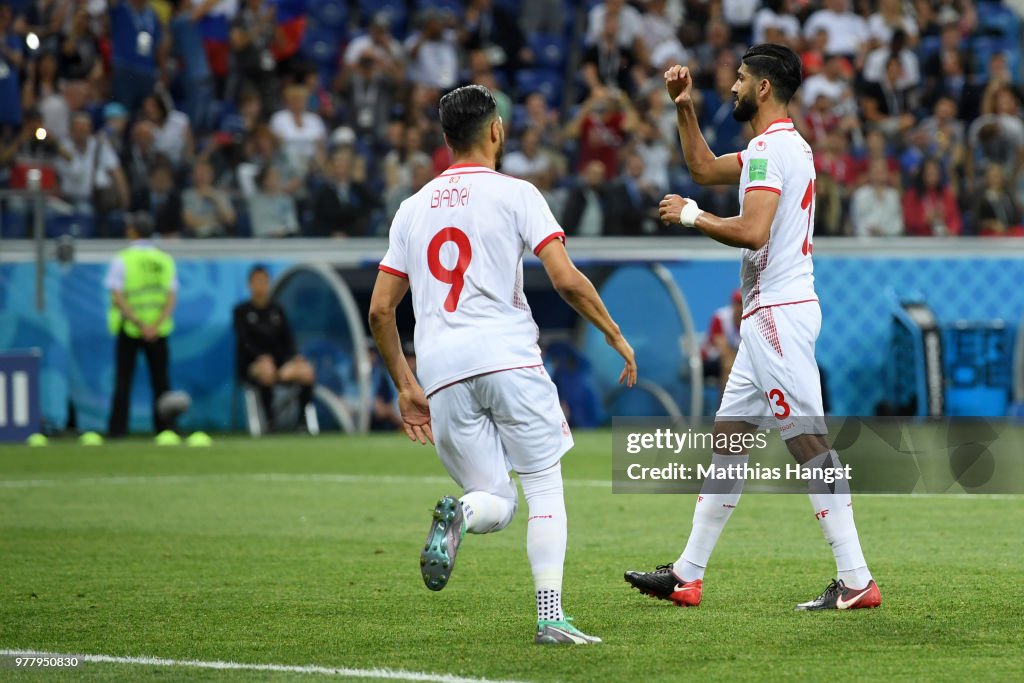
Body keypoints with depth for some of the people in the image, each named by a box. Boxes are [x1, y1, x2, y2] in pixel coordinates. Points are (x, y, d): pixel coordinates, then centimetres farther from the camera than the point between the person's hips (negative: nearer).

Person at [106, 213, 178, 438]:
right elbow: (171, 296, -4)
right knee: (160, 378, 7)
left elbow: (117, 297, -13)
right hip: (159, 331, 2)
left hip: (128, 327, -2)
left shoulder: (122, 260, -5)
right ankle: (164, 425, 3)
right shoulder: (165, 260, 5)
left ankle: (117, 427, 0)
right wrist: (156, 325, -12)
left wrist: (139, 323, -16)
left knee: (123, 378, 3)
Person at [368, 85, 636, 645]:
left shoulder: (412, 209, 18)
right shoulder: (514, 194, 4)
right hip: (508, 357, -4)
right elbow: (566, 280, -7)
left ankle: (459, 514, -26)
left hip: (441, 369, 4)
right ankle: (550, 614, -7)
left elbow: (380, 310, 16)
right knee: (545, 487, 6)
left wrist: (406, 387, 23)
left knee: (496, 503, 10)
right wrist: (616, 336, 5)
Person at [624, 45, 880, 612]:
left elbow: (752, 231, -25)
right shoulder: (784, 145, 19)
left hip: (778, 314, -11)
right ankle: (687, 575, 17)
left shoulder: (771, 147, -14)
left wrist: (692, 216, -11)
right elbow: (703, 168, 33)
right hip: (770, 314, 11)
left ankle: (856, 581, -12)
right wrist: (685, 108, 24)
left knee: (808, 442, -11)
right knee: (728, 434, 13)